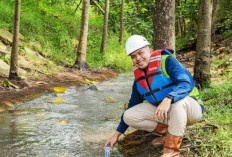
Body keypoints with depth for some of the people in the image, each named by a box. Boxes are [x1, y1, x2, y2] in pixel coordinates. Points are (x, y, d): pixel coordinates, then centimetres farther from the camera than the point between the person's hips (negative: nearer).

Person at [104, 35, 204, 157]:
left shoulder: (166, 61, -17)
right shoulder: (138, 76, 3)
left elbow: (185, 84, -32)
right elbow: (132, 105, 11)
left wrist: (168, 99, -52)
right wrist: (117, 134, 9)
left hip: (190, 107, -6)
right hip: (162, 112, 6)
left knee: (178, 100, -41)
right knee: (129, 116, -11)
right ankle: (167, 132, 0)